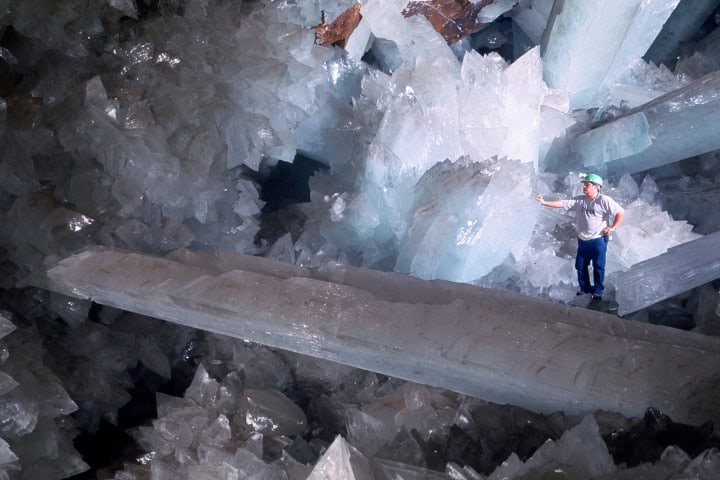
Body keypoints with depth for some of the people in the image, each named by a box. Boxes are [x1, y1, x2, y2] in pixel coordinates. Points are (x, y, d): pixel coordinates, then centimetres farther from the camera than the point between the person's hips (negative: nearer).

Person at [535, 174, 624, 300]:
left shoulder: (604, 200, -14)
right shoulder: (579, 200, 1)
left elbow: (621, 212, -11)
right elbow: (562, 203, -3)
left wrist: (613, 227, -12)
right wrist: (544, 202, -11)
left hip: (598, 240, -5)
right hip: (583, 240, 6)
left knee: (598, 267, 5)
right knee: (580, 265, 13)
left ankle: (598, 291, 20)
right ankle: (585, 288, 31)